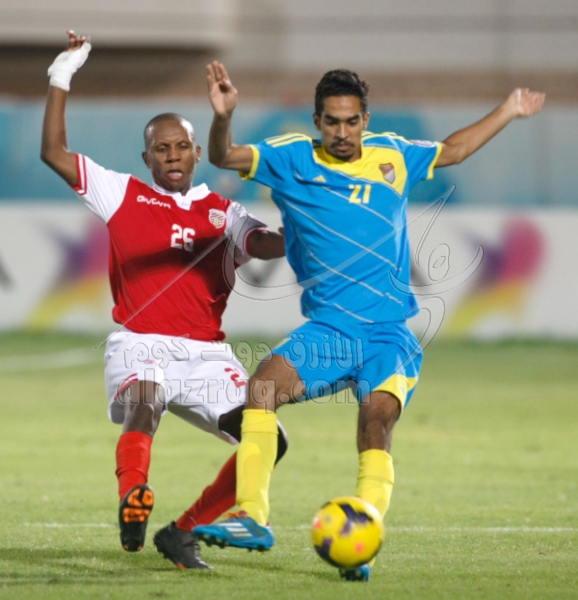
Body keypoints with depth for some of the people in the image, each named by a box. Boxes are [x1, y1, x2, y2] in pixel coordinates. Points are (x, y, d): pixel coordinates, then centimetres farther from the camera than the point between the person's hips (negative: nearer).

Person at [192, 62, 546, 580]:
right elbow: (223, 157, -6)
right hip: (327, 332, 0)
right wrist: (223, 116, -26)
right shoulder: (290, 158, 4)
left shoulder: (392, 156, 11)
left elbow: (451, 151, 29)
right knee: (265, 381, -26)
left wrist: (508, 112, 34)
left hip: (389, 333, 0)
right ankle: (253, 518, -25)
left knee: (377, 417, -26)